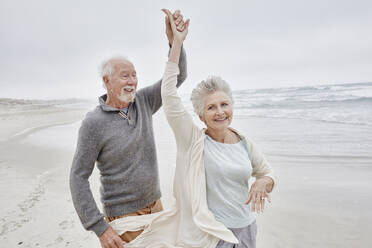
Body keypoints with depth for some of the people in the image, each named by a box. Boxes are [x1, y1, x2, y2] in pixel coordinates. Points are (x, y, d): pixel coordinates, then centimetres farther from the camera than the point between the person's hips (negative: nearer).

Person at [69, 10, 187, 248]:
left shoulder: (143, 101, -4)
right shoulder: (93, 123, -19)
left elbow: (177, 77, -9)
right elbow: (78, 177, -16)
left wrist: (174, 41, -28)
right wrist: (100, 229, -19)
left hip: (154, 205, 6)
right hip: (123, 217, -5)